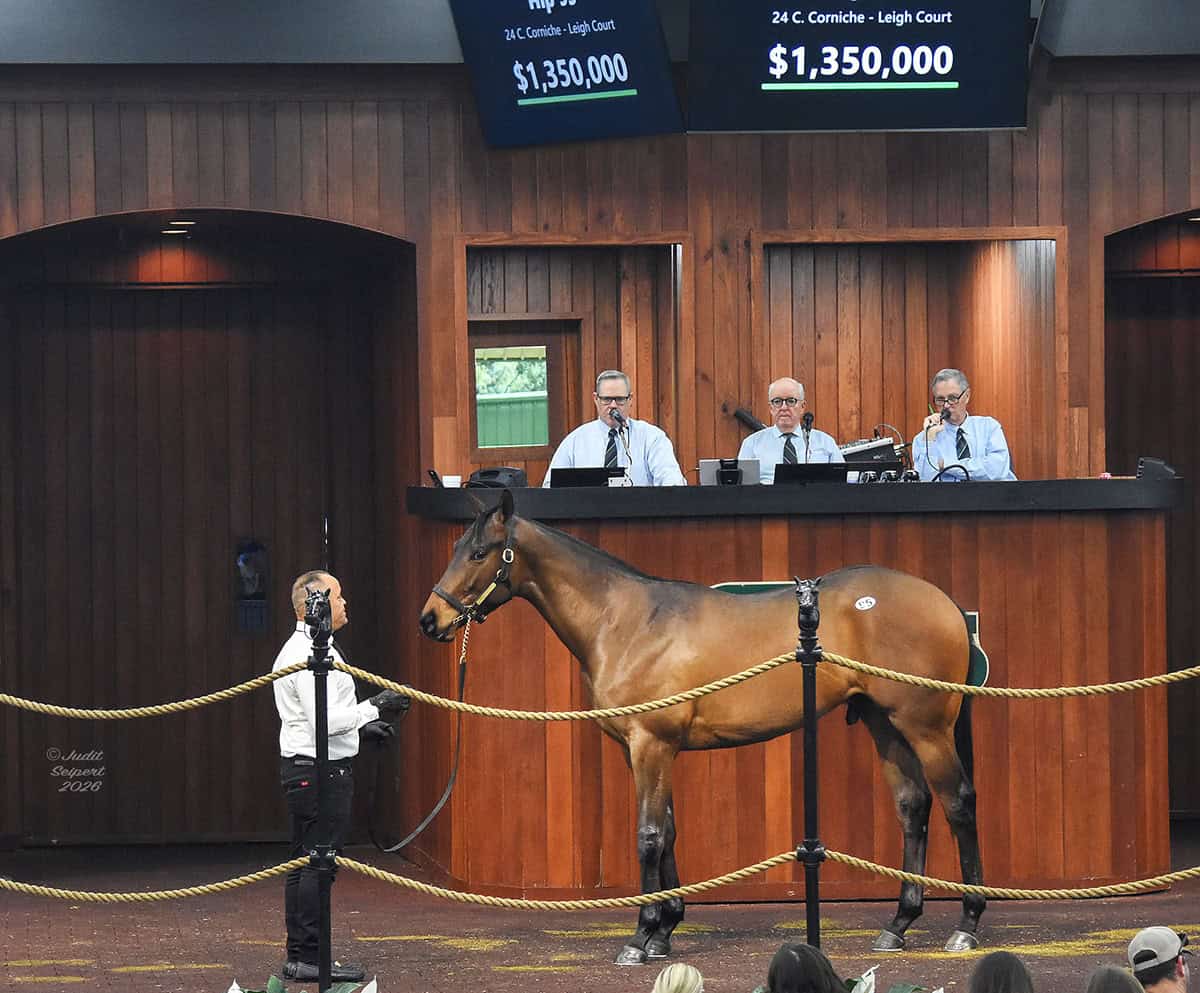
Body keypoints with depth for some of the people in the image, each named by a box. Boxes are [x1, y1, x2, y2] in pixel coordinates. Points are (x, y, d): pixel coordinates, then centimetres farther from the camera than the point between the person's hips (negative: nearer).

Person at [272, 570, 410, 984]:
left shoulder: (306, 649, 18)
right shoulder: (309, 654, -17)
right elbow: (325, 721, -24)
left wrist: (361, 726, 20)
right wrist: (374, 708, -15)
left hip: (305, 768, 11)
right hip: (319, 773, -11)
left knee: (303, 865, 12)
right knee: (317, 866, -9)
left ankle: (299, 957, 16)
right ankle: (308, 958, -8)